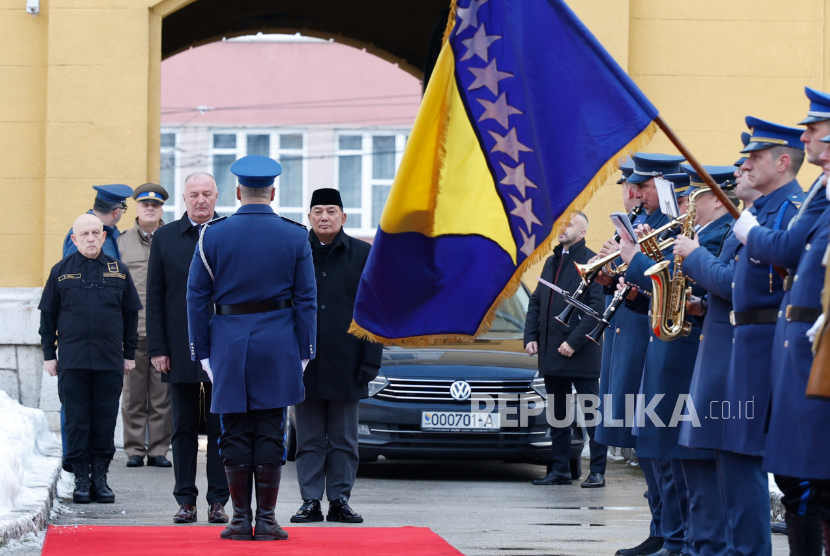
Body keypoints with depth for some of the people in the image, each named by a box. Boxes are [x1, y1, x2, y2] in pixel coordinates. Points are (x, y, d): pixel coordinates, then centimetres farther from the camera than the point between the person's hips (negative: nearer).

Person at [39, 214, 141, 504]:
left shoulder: (119, 272, 7)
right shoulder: (61, 272, 5)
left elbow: (130, 314, 13)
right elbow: (47, 315, 8)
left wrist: (129, 354, 11)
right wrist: (49, 354, 4)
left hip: (110, 361, 1)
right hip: (72, 360, -1)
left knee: (105, 422, 3)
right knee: (77, 421, 0)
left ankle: (100, 478, 10)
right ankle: (81, 479, 6)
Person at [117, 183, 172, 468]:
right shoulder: (122, 241, 10)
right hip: (132, 330, 0)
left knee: (162, 396, 1)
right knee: (133, 394, 2)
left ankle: (158, 450, 7)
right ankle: (134, 449, 9)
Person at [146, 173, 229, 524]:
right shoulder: (165, 238, 8)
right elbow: (154, 297, 6)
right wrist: (157, 348, -1)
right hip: (181, 351, 1)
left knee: (221, 428, 2)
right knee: (183, 428, 5)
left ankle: (218, 500, 7)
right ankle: (186, 501, 10)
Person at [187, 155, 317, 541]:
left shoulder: (213, 237, 0)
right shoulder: (295, 237, 0)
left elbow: (197, 299, 1)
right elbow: (306, 300, 0)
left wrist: (202, 352, 6)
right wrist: (304, 352, 6)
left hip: (229, 347, 0)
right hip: (277, 347, 0)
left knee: (235, 433, 4)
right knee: (270, 432, 2)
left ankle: (240, 519, 4)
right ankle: (266, 520, 1)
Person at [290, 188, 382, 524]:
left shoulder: (363, 254, 5)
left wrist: (371, 360, -3)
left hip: (346, 364, 0)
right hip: (305, 364, 0)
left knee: (343, 440, 5)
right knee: (309, 439, 4)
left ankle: (340, 501, 10)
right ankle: (310, 502, 7)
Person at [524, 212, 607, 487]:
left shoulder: (591, 262, -8)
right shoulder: (552, 262, 16)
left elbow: (598, 307, -14)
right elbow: (536, 302, 18)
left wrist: (574, 342, -17)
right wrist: (530, 337, 5)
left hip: (581, 354, -8)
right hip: (551, 352, 8)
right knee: (557, 415, 10)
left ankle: (597, 472, 1)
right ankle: (560, 470, 16)